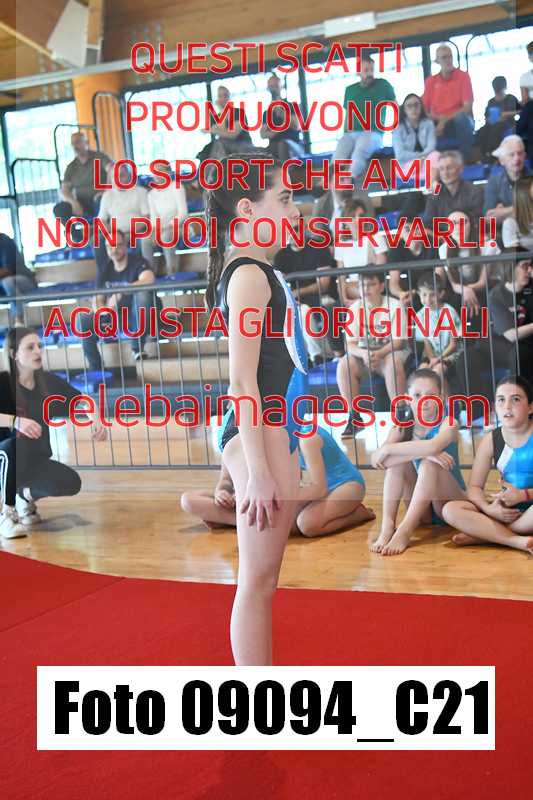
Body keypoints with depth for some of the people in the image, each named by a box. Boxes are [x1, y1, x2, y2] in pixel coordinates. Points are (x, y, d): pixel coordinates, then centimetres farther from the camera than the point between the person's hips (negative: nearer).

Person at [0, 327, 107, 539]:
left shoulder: (47, 381, -5)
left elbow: (81, 399, 3)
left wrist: (95, 420, -16)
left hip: (36, 461, 4)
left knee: (71, 484, -21)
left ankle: (27, 496, 12)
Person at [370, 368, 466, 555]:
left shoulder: (447, 423, -10)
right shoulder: (401, 427, 0)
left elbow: (433, 446, -35)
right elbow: (376, 460, -21)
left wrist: (388, 449, -27)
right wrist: (422, 452, -32)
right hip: (420, 510, 3)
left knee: (430, 464, -29)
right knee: (398, 460, -18)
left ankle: (405, 531, -39)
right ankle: (387, 526, -29)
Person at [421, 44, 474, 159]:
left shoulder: (463, 76, -1)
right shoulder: (430, 81, 8)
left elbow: (467, 107, -10)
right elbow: (423, 109, 5)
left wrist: (445, 121, -19)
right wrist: (438, 120, -17)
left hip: (459, 123, -2)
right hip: (437, 123, 2)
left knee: (462, 119, -37)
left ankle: (463, 160, -29)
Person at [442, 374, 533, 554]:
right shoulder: (490, 440, 3)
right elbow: (474, 487, 1)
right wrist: (488, 508, -19)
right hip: (506, 510, 4)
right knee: (450, 510, -19)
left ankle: (483, 534, -21)